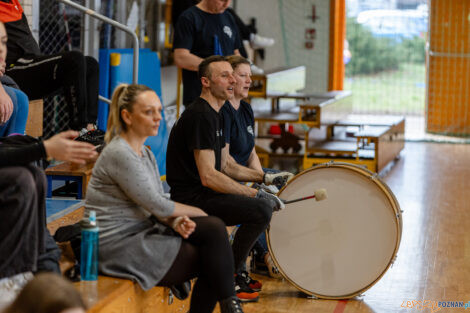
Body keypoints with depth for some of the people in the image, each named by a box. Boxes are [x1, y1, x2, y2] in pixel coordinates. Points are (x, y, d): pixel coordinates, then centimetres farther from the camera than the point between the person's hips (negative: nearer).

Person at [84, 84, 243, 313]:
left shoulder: (146, 154, 13)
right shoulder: (119, 154, -18)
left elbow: (159, 203, 10)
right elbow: (156, 205, -17)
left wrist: (177, 221, -12)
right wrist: (197, 213, -3)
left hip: (142, 230, 9)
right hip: (118, 245, -9)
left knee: (214, 228, -9)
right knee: (211, 259, -13)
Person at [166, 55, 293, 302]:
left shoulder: (214, 115, 16)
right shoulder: (200, 116, -17)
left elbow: (225, 164, 21)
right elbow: (208, 176, -24)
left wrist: (265, 178, 10)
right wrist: (256, 194, -22)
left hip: (203, 192, 11)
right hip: (191, 198, -11)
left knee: (265, 201, 17)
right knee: (261, 208, -24)